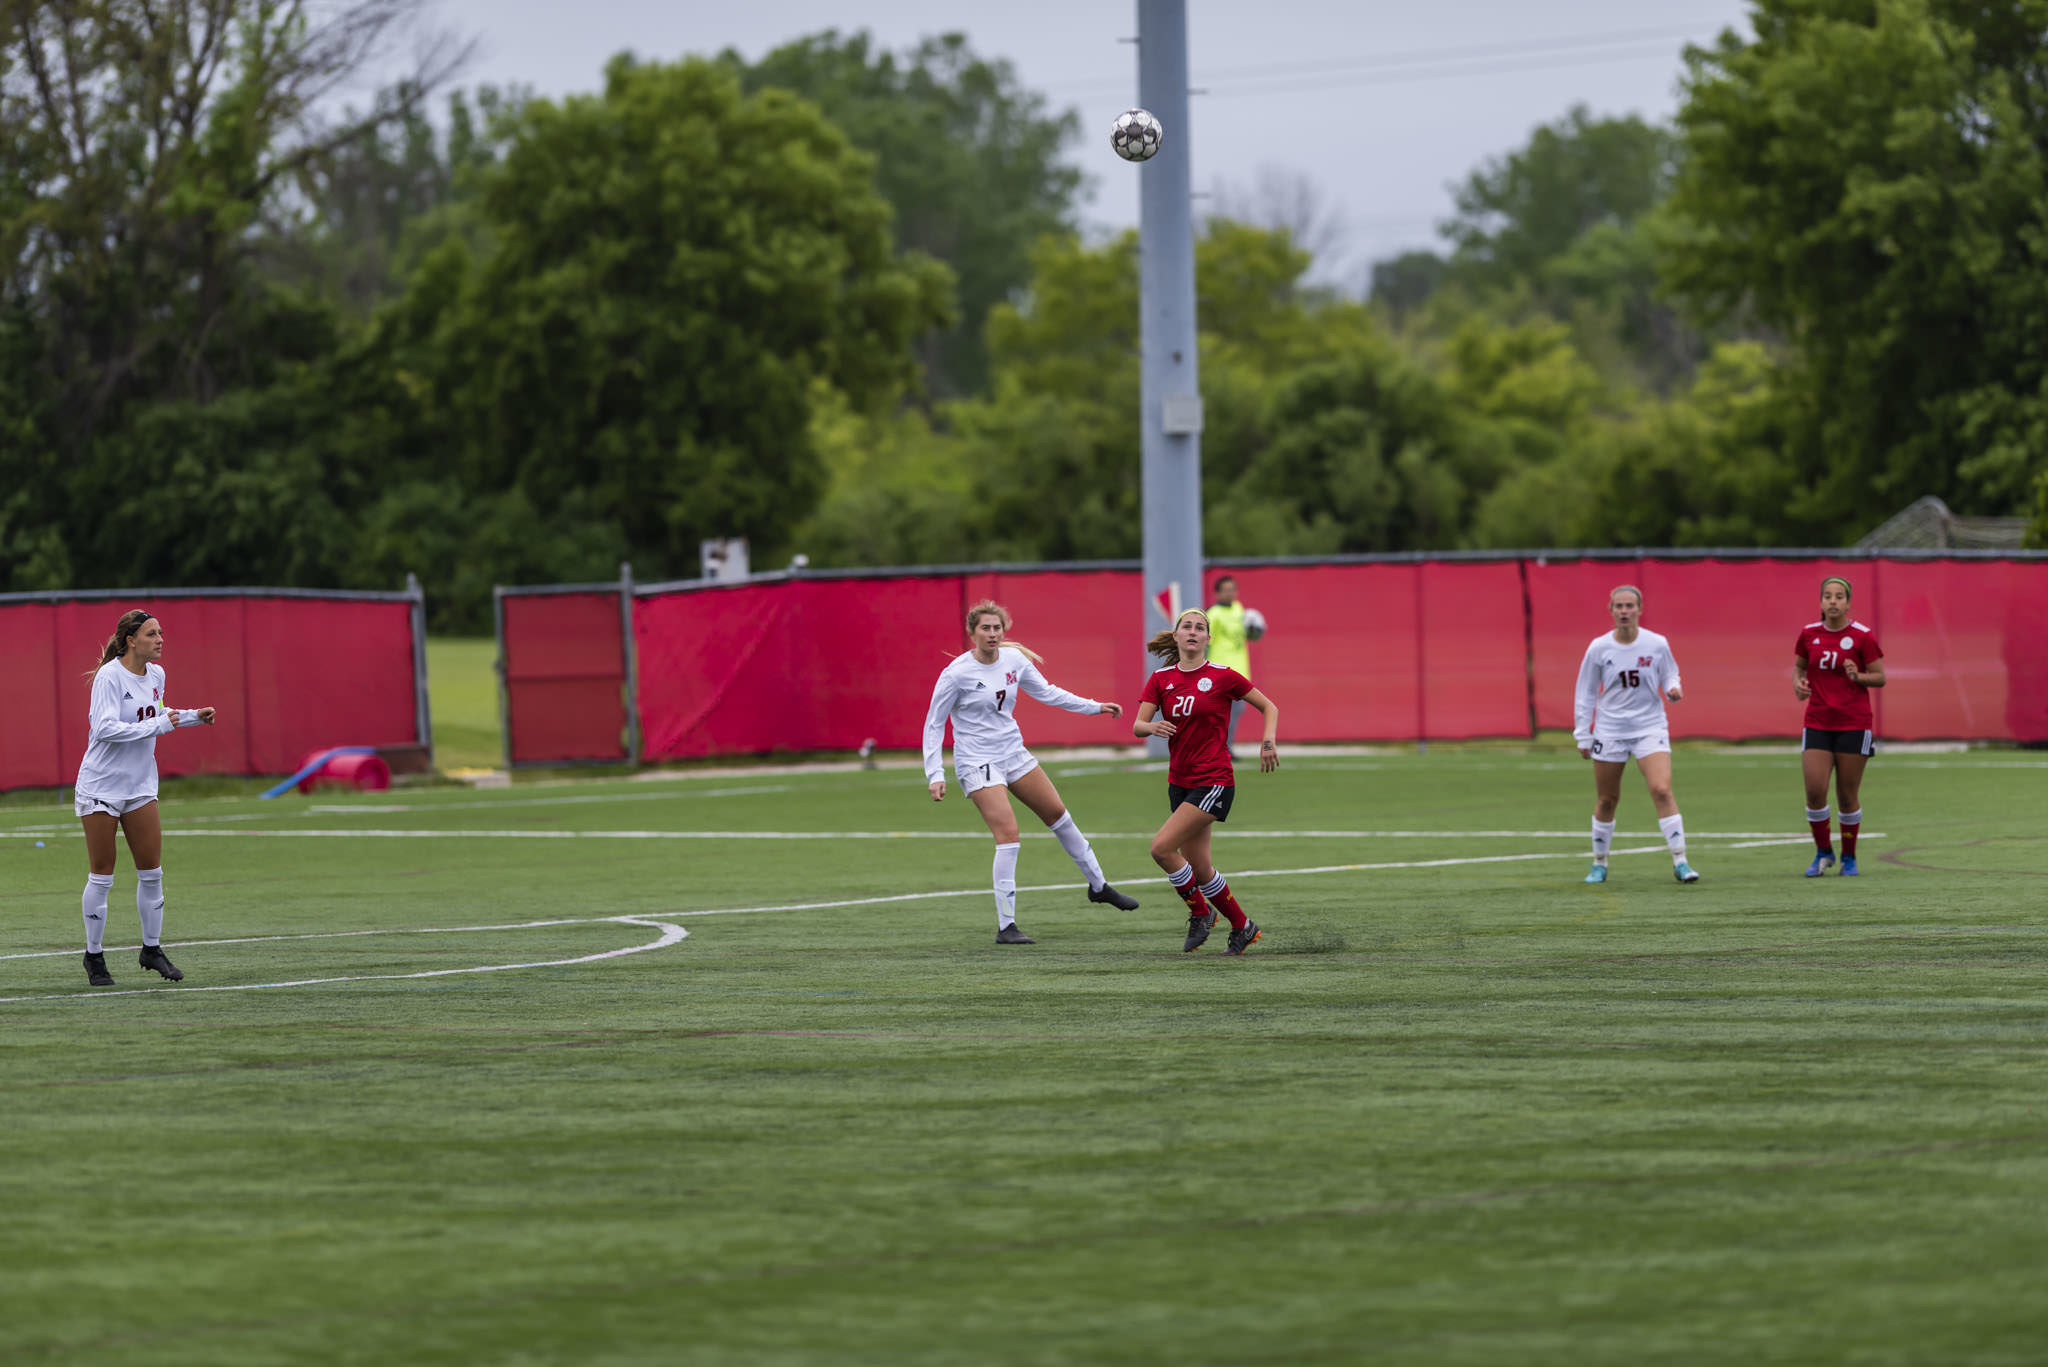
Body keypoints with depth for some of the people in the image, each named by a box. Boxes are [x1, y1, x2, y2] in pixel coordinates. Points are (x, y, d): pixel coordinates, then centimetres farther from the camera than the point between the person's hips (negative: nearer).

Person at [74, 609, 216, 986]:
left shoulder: (156, 675, 5)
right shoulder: (110, 677, -17)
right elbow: (105, 727, -27)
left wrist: (192, 716, 11)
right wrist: (157, 725, -26)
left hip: (140, 786, 6)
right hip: (101, 786, -6)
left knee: (151, 872, 4)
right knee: (101, 876, 0)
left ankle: (152, 949, 17)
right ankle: (94, 956, 11)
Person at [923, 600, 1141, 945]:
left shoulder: (1014, 660, -1)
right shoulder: (956, 674, -17)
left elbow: (1046, 692, 15)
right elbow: (934, 725, -10)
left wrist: (1095, 707, 12)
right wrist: (934, 775, -16)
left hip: (1013, 754, 7)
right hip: (977, 763, -7)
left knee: (1058, 814, 16)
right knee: (1008, 833, -19)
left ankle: (1098, 886, 37)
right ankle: (1005, 926, -13)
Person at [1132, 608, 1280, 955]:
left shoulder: (1221, 677, -6)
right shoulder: (1161, 679, 5)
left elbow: (1269, 707, 3)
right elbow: (1137, 726, -3)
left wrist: (1269, 741, -13)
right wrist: (1151, 727, -25)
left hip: (1214, 781, -6)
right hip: (1180, 781, 6)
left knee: (1162, 847, -18)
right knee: (1199, 868, 8)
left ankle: (1200, 913, 2)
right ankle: (1242, 927, 26)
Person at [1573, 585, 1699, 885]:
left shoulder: (1657, 645, -4)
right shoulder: (1599, 648, -3)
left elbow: (1670, 675, 11)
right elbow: (1585, 695, 5)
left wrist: (1673, 689, -13)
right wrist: (1583, 736, 4)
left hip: (1650, 728, -1)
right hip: (1610, 732, 1)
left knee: (1662, 790, -17)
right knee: (1606, 801, 7)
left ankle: (1680, 862, -13)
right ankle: (1599, 865, 25)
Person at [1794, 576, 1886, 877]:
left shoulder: (1861, 636, -5)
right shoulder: (1808, 634, 4)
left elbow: (1880, 678, 0)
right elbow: (1799, 665, 19)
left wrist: (1858, 676, -20)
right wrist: (1798, 683, -2)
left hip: (1854, 724, -2)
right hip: (1818, 724, 2)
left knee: (1848, 795, 0)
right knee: (1814, 790, -8)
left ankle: (1849, 857, 18)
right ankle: (1823, 853, 12)